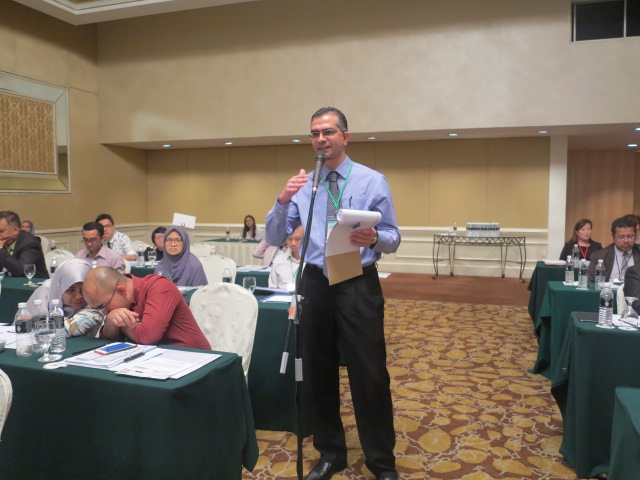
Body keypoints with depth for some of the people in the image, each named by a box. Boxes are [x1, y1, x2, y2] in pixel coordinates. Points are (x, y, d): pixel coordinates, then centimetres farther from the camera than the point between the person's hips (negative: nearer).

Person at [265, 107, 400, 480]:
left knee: (370, 377, 1)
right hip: (315, 284, 3)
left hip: (359, 286, -3)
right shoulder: (303, 185, 7)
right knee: (320, 375, 13)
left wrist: (374, 238, -24)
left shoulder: (373, 181, 0)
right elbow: (275, 239, 2)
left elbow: (394, 238, -1)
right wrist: (283, 201, -15)